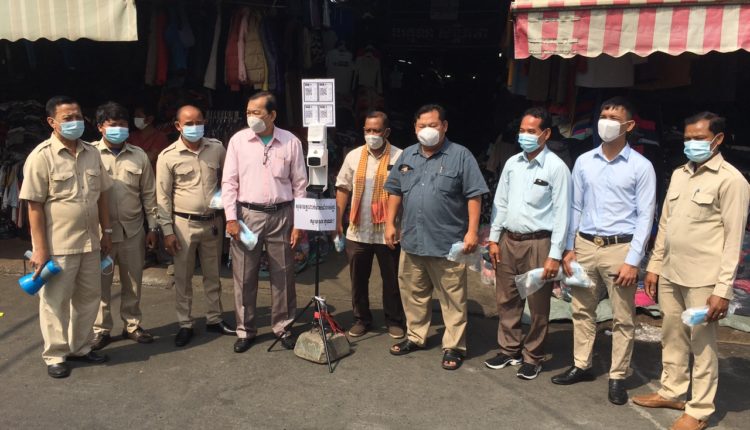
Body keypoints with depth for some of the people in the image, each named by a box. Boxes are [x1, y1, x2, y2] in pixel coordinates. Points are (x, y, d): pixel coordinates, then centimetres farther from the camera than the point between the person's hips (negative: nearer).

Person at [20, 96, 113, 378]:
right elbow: (34, 206, -13)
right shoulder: (41, 156, -12)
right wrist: (40, 248, -15)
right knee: (55, 301, 7)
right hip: (57, 245, -6)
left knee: (88, 297, 15)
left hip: (90, 242, 6)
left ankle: (80, 347, 32)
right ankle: (55, 355, 23)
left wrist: (106, 231, 12)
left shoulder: (92, 153, 6)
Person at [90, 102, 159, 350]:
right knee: (101, 282, 7)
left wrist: (153, 227, 5)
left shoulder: (139, 156, 3)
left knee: (133, 281, 12)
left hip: (132, 229, 2)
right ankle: (101, 329, 22)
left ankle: (132, 325, 27)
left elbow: (148, 194, 6)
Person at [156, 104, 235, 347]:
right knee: (183, 277, 7)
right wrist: (167, 231, -8)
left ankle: (214, 319, 28)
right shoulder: (168, 156, -7)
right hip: (184, 224, -2)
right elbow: (163, 197, -5)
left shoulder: (216, 149, 0)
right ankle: (185, 325, 20)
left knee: (213, 275, 14)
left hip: (212, 222, 3)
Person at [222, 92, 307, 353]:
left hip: (281, 215, 0)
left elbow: (300, 185, 3)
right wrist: (231, 218, -6)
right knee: (244, 276, 6)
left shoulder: (291, 142, 0)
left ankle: (282, 327, 24)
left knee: (283, 275, 8)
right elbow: (229, 182, 1)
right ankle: (245, 330, 20)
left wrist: (299, 223, -1)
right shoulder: (238, 140, 1)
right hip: (247, 214, 0)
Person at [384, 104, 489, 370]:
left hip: (448, 243, -5)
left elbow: (474, 196, -8)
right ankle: (415, 336, 33)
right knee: (413, 293, 17)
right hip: (411, 241, 5)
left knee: (452, 299, 4)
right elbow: (395, 191, 16)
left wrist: (472, 231, -14)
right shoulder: (407, 156, 10)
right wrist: (390, 224, 9)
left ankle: (454, 346, 16)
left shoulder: (460, 156, -6)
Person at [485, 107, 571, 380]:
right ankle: (509, 350, 30)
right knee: (507, 300, 14)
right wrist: (494, 239, 8)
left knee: (538, 306, 6)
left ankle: (532, 358, 22)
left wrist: (554, 255, -13)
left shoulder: (556, 167, -9)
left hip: (538, 243, -5)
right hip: (509, 240, 5)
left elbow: (561, 213, -11)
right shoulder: (512, 163, 7)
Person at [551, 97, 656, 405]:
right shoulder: (583, 162, 5)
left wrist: (633, 260, -11)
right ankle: (581, 366, 28)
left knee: (623, 318, 5)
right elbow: (575, 207, 9)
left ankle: (617, 377, 19)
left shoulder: (641, 166, -4)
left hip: (620, 247, -3)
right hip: (585, 244, 4)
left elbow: (645, 216, -6)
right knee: (582, 310, 13)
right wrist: (568, 248, 5)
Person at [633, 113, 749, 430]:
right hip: (670, 274, 7)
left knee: (702, 345, 4)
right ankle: (671, 392, 32)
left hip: (703, 280, -6)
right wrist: (654, 265, 13)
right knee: (672, 338, 16)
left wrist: (723, 289, -15)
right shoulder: (679, 175, 11)